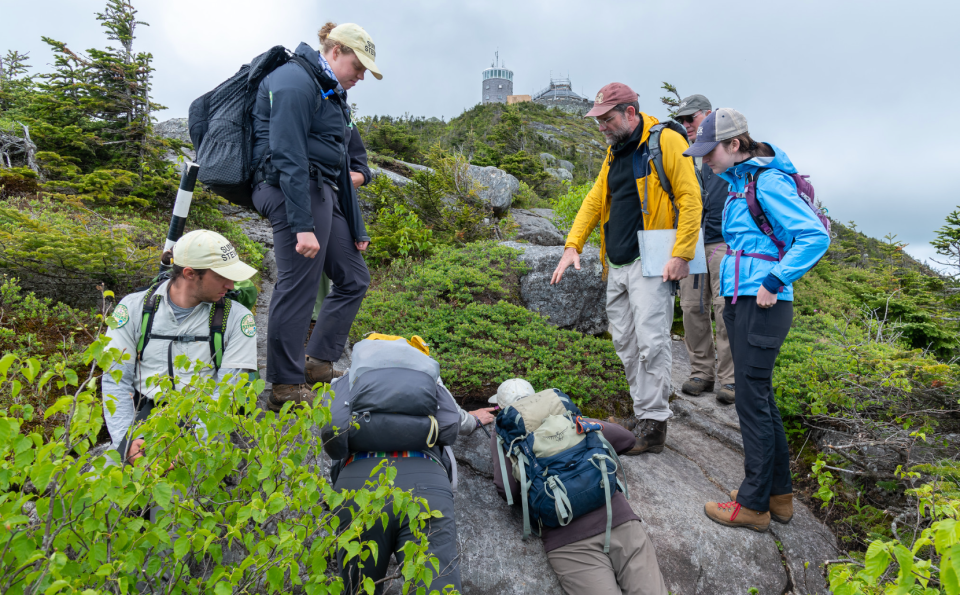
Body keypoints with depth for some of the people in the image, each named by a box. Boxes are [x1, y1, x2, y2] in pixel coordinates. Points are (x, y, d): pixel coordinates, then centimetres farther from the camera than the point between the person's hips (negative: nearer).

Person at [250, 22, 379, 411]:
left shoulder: (330, 92, 23)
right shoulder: (296, 82, -8)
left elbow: (338, 164, 23)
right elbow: (289, 158, -19)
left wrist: (355, 228, 20)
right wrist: (303, 226, -25)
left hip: (322, 193, 10)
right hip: (294, 192, -10)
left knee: (354, 277, 11)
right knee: (298, 287, -8)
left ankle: (318, 363, 19)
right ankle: (286, 388, 4)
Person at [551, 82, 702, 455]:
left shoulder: (666, 141, -5)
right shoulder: (615, 152, 19)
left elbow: (690, 197, -11)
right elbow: (595, 200, 19)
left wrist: (681, 254, -17)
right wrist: (573, 245, 8)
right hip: (617, 264, 8)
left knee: (650, 342, -8)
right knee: (625, 343, 10)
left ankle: (654, 425, 2)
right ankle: (642, 413, 22)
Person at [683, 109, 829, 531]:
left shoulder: (769, 182, -13)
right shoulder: (739, 181, 15)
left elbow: (816, 236, -18)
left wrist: (774, 282, -19)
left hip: (762, 306, -10)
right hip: (739, 301, 10)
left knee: (752, 399, -2)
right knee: (760, 396, 15)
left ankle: (754, 504, 12)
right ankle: (779, 494, 28)